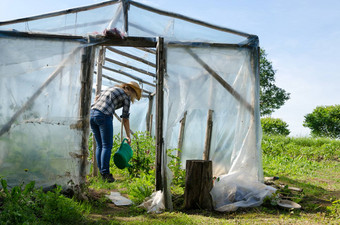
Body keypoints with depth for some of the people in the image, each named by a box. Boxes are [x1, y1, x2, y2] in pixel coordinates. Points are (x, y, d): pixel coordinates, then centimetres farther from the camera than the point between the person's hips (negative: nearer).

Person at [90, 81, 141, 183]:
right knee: (107, 146, 0)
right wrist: (128, 136, 11)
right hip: (104, 116, -7)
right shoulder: (126, 96, 7)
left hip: (92, 113, 8)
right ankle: (105, 173, -2)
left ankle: (102, 173, 15)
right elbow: (125, 119, 5)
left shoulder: (112, 88, 28)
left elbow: (97, 97, 24)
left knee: (99, 145, 12)